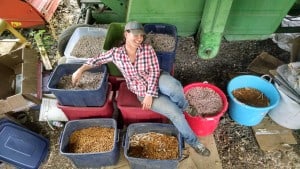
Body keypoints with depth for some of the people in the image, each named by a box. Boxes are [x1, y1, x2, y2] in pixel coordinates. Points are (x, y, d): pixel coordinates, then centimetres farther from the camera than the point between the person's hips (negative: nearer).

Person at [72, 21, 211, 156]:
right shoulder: (116, 53, -6)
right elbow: (96, 60, 7)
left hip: (158, 80, 1)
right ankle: (193, 141, 6)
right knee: (175, 113, -20)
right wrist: (80, 70, -5)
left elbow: (154, 71, -12)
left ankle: (184, 106, -2)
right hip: (142, 91, -1)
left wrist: (150, 94, -19)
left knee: (173, 87, -39)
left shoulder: (148, 49, -8)